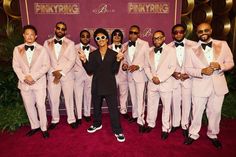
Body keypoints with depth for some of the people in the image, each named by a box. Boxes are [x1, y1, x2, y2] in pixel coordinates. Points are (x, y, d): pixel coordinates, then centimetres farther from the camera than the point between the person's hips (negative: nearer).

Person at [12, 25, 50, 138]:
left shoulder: (41, 49, -4)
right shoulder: (17, 49, 4)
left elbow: (46, 66, -7)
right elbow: (16, 66, 3)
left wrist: (33, 77, -15)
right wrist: (23, 77, -12)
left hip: (39, 82, -3)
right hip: (24, 83, 3)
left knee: (41, 105, -1)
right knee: (28, 105, 12)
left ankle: (44, 128, 15)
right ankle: (35, 126, 30)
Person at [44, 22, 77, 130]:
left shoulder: (70, 43, 0)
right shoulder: (47, 43, 6)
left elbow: (72, 61, -6)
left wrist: (61, 73, -13)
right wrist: (54, 72, -10)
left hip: (67, 75, -1)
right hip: (52, 75, 2)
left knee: (69, 98, 7)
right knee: (53, 99, 7)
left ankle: (71, 119, 22)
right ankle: (55, 119, 26)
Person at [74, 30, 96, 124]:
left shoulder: (94, 49, 2)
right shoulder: (75, 48, -4)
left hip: (90, 75, 2)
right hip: (78, 75, -2)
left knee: (88, 95, 12)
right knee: (78, 96, 3)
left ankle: (87, 114, 27)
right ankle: (79, 116, 16)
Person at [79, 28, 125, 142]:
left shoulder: (113, 54, -3)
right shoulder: (93, 55, 2)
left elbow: (114, 71, -9)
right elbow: (90, 71, -4)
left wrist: (118, 60, -23)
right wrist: (84, 61, -17)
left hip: (110, 85, -3)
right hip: (97, 85, 3)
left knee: (113, 109, 0)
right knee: (96, 107, 19)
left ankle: (117, 131, 14)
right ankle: (97, 124, 43)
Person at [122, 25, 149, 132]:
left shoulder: (144, 44, -6)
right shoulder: (125, 45, 6)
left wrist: (138, 66, -22)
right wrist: (124, 64, -8)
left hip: (140, 74, -4)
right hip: (130, 75, 5)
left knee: (140, 98, -5)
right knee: (133, 97, 16)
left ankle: (140, 121, 5)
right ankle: (135, 115, 33)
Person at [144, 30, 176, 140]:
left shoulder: (170, 50, -4)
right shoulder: (150, 51, 9)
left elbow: (172, 67, -9)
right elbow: (146, 66, 10)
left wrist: (160, 78, -14)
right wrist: (152, 77, -6)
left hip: (165, 83, -4)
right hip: (152, 83, 4)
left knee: (166, 107, 6)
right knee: (151, 105, 13)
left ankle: (166, 129, 20)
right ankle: (150, 124, 32)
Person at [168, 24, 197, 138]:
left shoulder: (193, 45, -7)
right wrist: (172, 73, -10)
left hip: (188, 78, -1)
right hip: (174, 78, 1)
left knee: (186, 102, 7)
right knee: (175, 102, 11)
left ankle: (185, 126, 25)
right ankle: (175, 124, 29)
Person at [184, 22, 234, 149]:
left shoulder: (223, 44, 0)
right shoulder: (192, 49, -5)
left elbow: (230, 62, 3)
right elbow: (188, 69, -3)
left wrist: (220, 65, -18)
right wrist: (202, 71, -20)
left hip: (218, 85, 2)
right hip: (200, 86, -2)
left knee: (215, 112, 15)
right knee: (197, 112, 10)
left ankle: (213, 135, 37)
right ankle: (193, 134, 30)